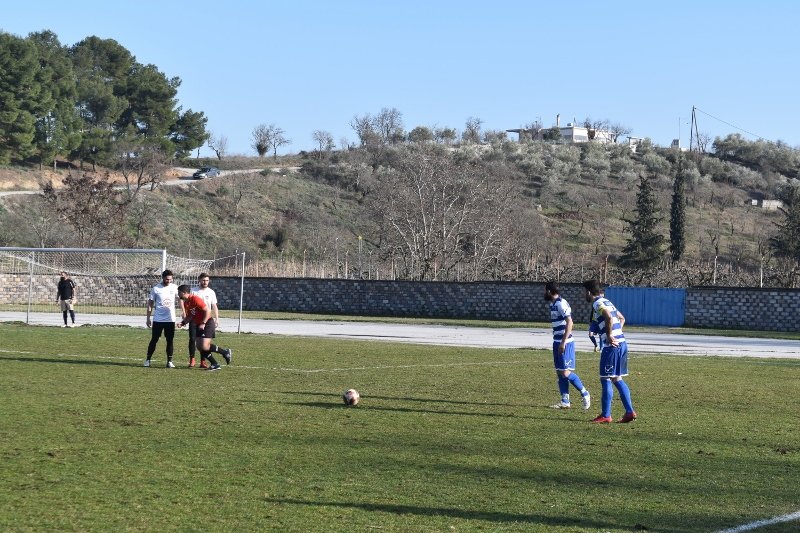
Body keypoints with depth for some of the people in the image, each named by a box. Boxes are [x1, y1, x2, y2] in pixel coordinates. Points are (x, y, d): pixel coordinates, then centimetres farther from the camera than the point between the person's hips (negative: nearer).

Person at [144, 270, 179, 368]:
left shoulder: (174, 288, 2)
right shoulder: (156, 289, -4)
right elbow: (150, 303, 1)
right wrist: (148, 318, -1)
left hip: (170, 319, 2)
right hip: (158, 319, -2)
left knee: (170, 341, 3)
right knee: (154, 340, 3)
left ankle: (169, 361, 9)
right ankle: (148, 360, 12)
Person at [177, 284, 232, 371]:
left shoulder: (195, 299, -19)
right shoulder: (185, 303, 9)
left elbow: (207, 310, -21)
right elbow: (189, 316, 17)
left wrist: (203, 324, -21)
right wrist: (182, 323, 0)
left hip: (207, 324, -9)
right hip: (199, 325, 9)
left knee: (204, 347, -17)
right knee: (199, 347, 3)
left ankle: (226, 352, -1)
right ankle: (215, 364, 8)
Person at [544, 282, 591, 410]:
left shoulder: (561, 304, -15)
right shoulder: (553, 304, 15)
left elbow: (569, 322, -21)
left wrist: (563, 342, -23)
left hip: (565, 343, -10)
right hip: (558, 342, 10)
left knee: (565, 373, -10)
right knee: (560, 373, 8)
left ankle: (585, 394, 3)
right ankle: (565, 402, 10)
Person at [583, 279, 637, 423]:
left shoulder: (597, 303, -8)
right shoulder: (607, 302, 21)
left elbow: (609, 317, -25)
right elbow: (622, 318, 31)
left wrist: (609, 335, -16)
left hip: (611, 346, -9)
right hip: (621, 343, 9)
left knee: (606, 379, -2)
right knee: (617, 379, 14)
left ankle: (605, 415, 1)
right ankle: (630, 412, 10)